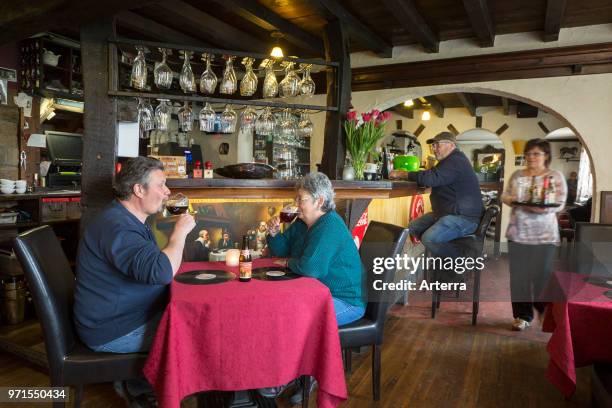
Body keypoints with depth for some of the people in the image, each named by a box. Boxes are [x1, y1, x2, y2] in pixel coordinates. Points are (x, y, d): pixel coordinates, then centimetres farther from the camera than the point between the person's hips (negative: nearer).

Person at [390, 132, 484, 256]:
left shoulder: (456, 161, -17)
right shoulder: (449, 161, 19)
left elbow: (430, 178, -29)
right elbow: (430, 179, 16)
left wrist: (402, 174, -19)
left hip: (463, 217, -11)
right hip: (446, 213, 11)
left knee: (429, 238, -27)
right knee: (413, 227, 4)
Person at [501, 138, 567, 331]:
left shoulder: (556, 176, 1)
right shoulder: (517, 175, 12)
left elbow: (560, 203, -6)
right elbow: (505, 195, 12)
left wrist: (542, 207, -24)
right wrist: (511, 200, -11)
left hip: (544, 235, -3)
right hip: (518, 232, 3)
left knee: (542, 275, 0)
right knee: (519, 275, 4)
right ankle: (522, 315, 17)